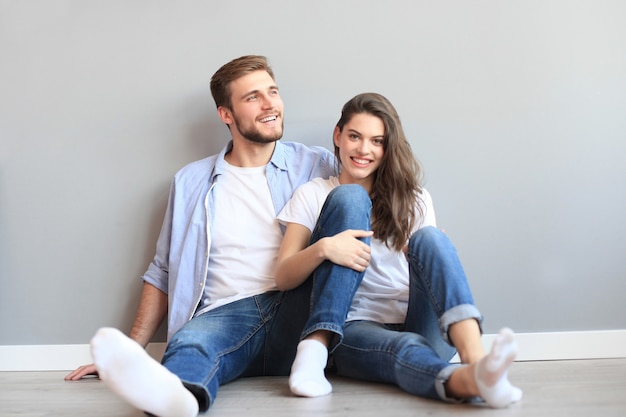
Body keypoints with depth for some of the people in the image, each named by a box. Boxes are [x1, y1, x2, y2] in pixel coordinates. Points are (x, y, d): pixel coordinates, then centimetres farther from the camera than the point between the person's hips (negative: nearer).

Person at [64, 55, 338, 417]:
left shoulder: (318, 166, 10)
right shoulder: (191, 183, 15)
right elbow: (163, 274, 18)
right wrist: (133, 349, 9)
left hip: (299, 312, 0)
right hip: (227, 315, 1)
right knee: (190, 343, -35)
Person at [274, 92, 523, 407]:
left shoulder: (413, 198, 17)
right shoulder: (312, 195, 11)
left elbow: (434, 256, 7)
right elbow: (283, 278, 0)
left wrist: (421, 253, -16)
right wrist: (322, 248, -19)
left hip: (418, 326, 2)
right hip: (353, 332, -1)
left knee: (428, 238, -25)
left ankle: (476, 359, -45)